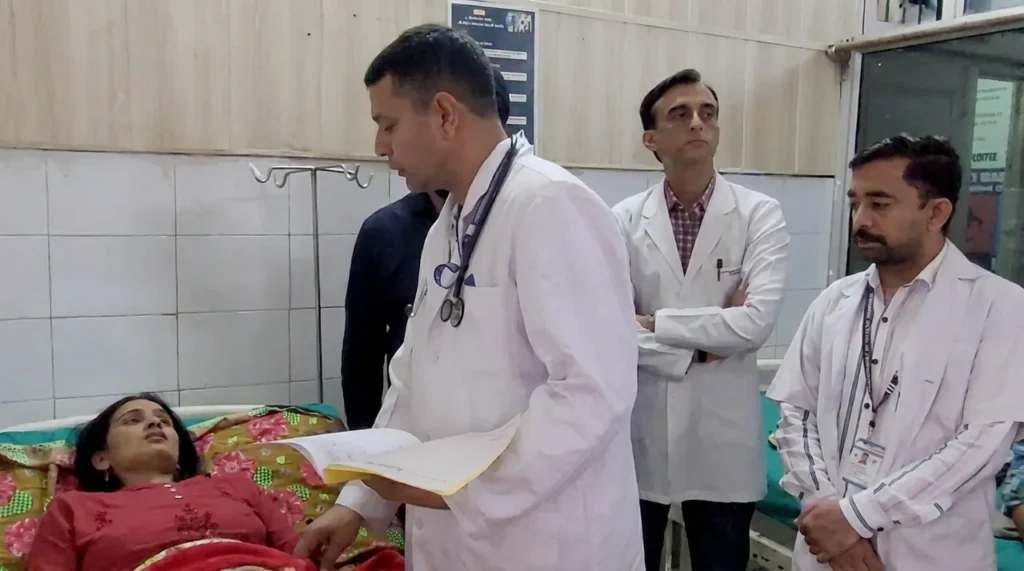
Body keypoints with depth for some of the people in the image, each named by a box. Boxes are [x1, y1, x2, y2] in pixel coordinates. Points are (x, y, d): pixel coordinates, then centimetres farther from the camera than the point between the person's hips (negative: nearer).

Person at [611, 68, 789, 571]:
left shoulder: (759, 215, -4)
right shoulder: (624, 221, -2)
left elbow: (757, 323, -17)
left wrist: (655, 323, -12)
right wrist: (700, 347, -13)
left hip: (722, 439, 0)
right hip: (638, 434, 1)